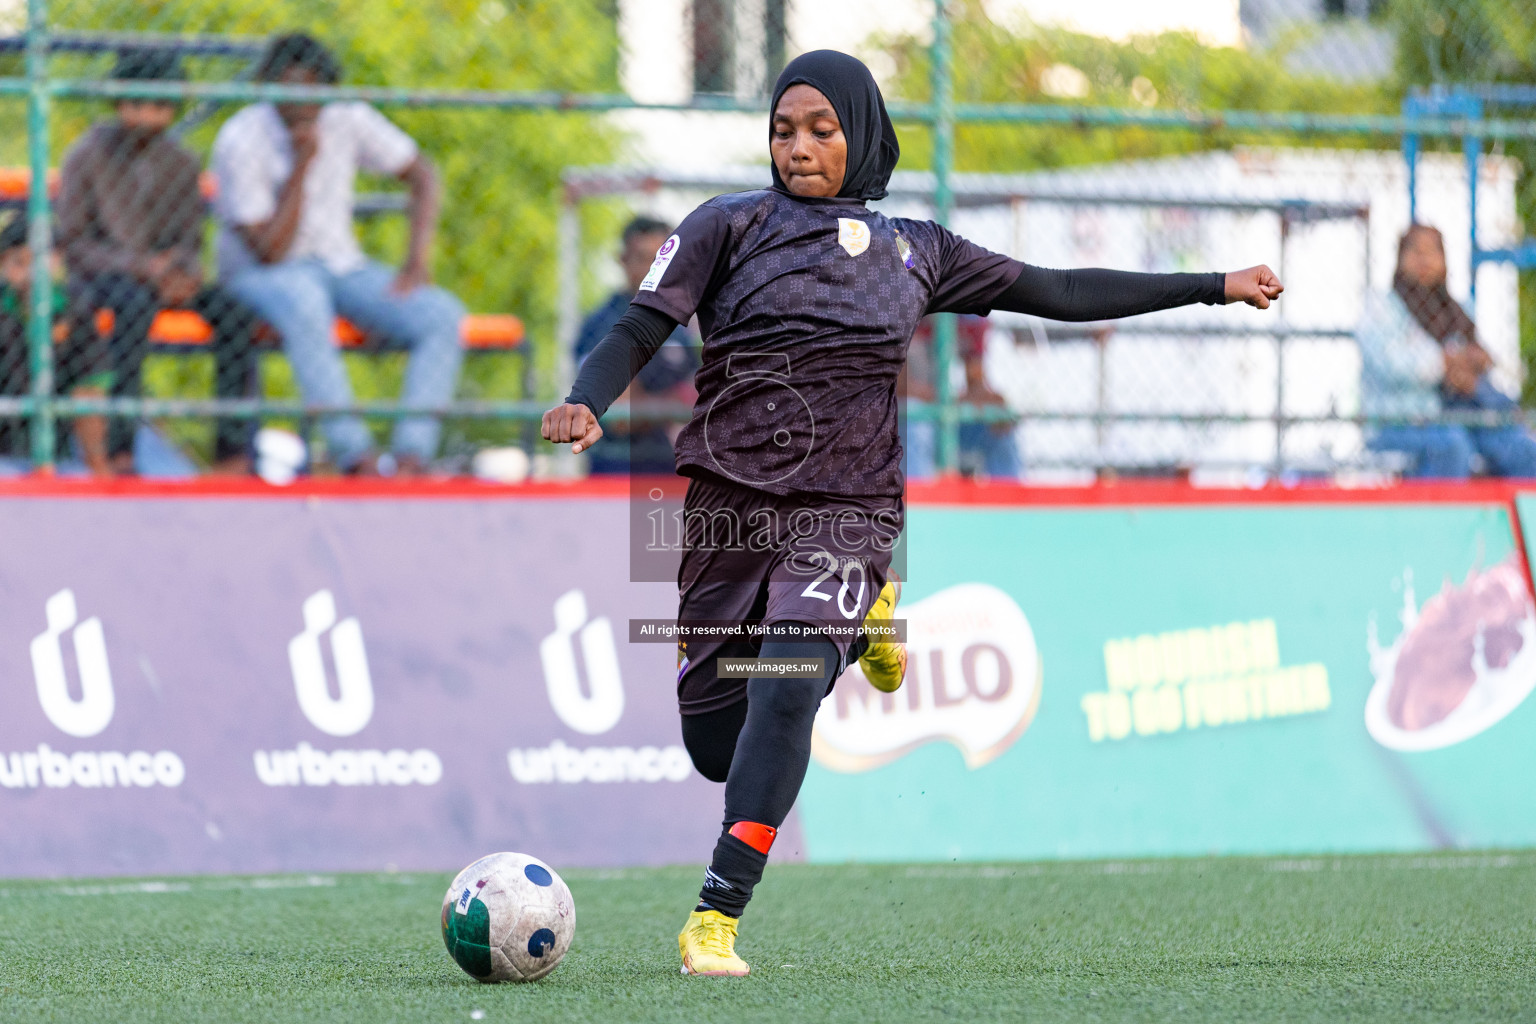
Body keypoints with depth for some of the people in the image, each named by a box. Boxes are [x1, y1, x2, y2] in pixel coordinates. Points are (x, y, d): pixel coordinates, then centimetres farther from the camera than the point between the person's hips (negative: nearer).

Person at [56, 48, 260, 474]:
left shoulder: (181, 164, 7)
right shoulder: (86, 157, -7)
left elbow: (190, 242, 8)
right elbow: (74, 246, -11)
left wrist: (183, 274, -18)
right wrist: (144, 267, -25)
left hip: (160, 277, 5)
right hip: (97, 277, -5)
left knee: (234, 309, -22)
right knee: (136, 300, -39)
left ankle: (233, 449, -24)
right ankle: (120, 450, -42)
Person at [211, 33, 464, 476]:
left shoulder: (348, 120, -4)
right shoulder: (240, 141, -17)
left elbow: (422, 176, 8)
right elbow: (270, 252, -19)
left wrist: (417, 261, -5)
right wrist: (302, 166, -26)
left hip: (342, 267, 5)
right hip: (258, 274, -5)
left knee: (443, 315, -20)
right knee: (305, 304, -42)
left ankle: (411, 460, -34)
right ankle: (357, 460, -46)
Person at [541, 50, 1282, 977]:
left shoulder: (913, 251, 13)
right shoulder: (731, 226, 7)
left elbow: (1059, 293, 18)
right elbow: (641, 329, -2)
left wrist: (1215, 287, 17)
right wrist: (587, 403, -23)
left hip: (845, 509, -1)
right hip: (731, 501, 1)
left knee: (784, 694, -25)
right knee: (715, 746, 6)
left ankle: (716, 920, -23)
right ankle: (850, 619, 35)